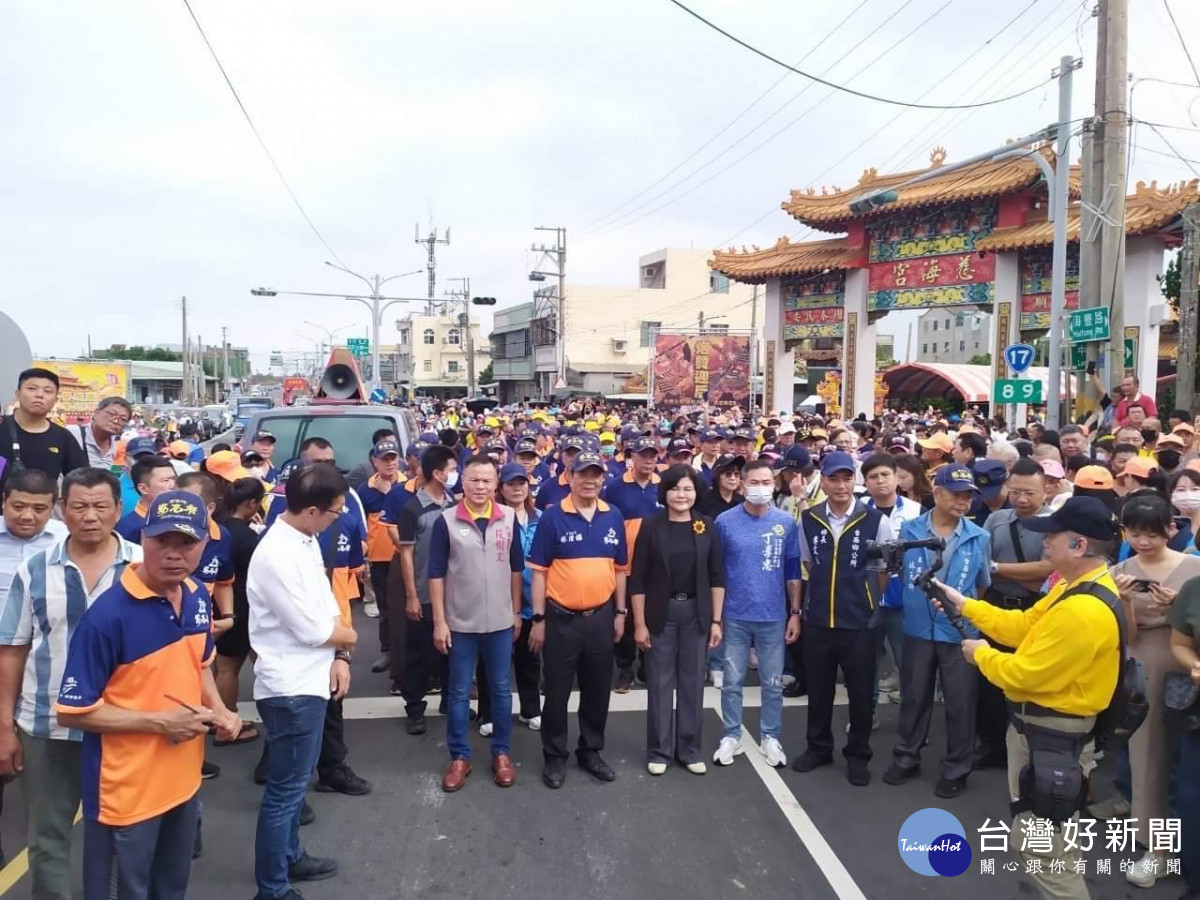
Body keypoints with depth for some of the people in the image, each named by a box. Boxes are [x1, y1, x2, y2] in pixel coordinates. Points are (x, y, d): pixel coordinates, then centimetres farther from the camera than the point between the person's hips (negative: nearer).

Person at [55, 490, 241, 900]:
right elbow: (72, 711, -19)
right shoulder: (107, 615, -24)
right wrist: (158, 721, -23)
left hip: (184, 779, 7)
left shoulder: (198, 597, -3)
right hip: (127, 792, -6)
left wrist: (217, 709, -3)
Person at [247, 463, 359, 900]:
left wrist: (340, 656, -1)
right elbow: (312, 629, -22)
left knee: (296, 779, 24)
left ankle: (290, 856, 41)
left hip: (310, 680, 10)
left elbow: (327, 604, 10)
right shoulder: (276, 556, -25)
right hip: (290, 688, -9)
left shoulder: (307, 541, 4)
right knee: (286, 789, 4)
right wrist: (348, 637, -3)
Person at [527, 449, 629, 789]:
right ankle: (555, 756, 24)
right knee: (557, 691, 8)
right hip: (561, 618, -3)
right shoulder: (552, 516, -9)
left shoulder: (614, 517, 3)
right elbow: (539, 570, -8)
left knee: (597, 690, 15)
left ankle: (591, 751, 31)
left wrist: (621, 612, 8)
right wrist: (538, 618, -9)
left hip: (601, 617, 4)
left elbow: (620, 569, 10)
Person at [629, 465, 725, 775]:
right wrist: (639, 623, -7)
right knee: (660, 682, 6)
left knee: (693, 682, 10)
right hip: (661, 612, -2)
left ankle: (689, 749, 23)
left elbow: (717, 576, 3)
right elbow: (638, 579, -5)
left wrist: (716, 620, 0)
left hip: (696, 612, 2)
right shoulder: (651, 526, -6)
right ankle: (658, 750, 19)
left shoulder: (707, 526, 0)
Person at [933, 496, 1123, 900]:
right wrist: (964, 605, 9)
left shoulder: (1084, 610, -31)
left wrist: (980, 654, -7)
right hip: (1039, 726, 11)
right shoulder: (1076, 586, 4)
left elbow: (1022, 674, -26)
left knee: (1047, 850, 1)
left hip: (1051, 738, -11)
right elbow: (1023, 626, 12)